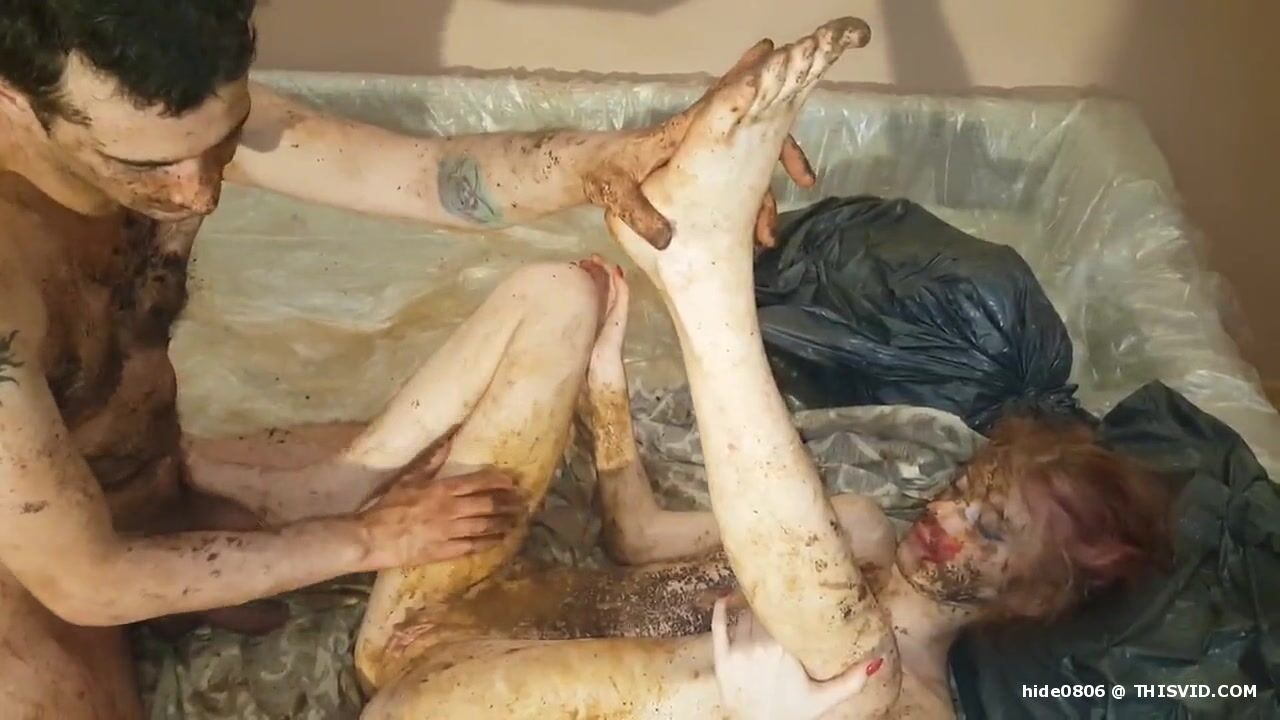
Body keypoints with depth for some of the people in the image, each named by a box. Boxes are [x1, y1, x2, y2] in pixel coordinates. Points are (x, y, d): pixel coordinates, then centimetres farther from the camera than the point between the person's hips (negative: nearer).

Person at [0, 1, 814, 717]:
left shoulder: (181, 114, -17)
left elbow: (431, 174, -15)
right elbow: (86, 582, -31)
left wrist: (602, 159, -35)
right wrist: (367, 541, -22)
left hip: (179, 490, 6)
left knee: (559, 298, -5)